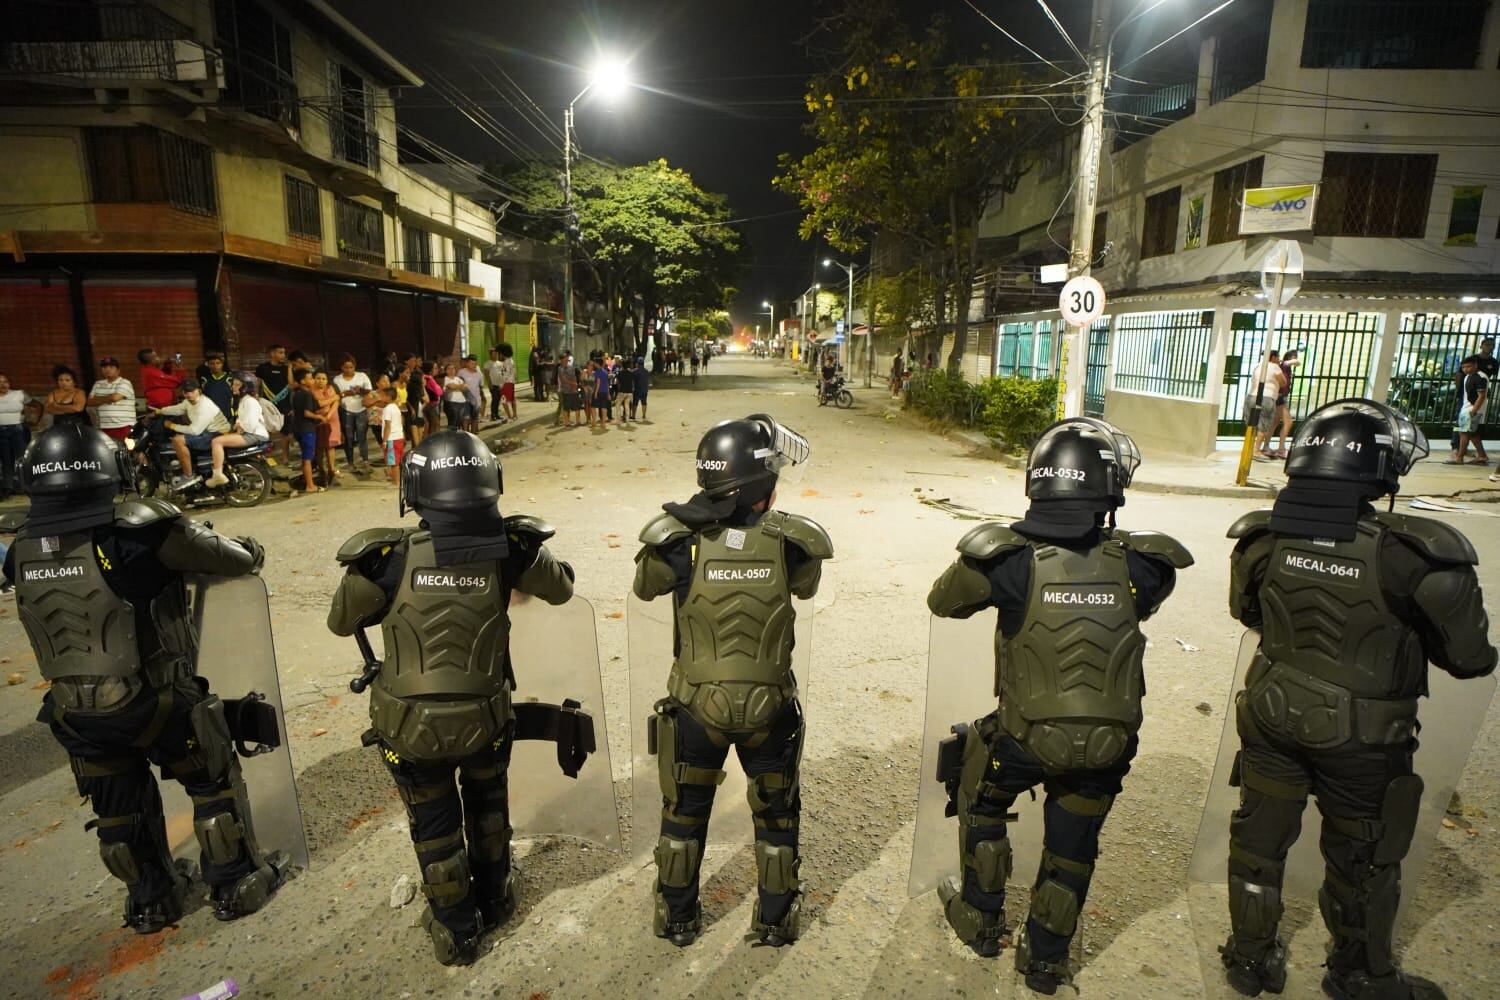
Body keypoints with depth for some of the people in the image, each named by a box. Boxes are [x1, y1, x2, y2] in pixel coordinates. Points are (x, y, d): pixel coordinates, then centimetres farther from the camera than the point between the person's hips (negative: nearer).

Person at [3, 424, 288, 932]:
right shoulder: (140, 531, -22)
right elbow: (240, 558, -14)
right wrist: (249, 548, 9)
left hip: (74, 711, 6)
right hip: (153, 701, -5)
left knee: (118, 809, 24)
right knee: (215, 785, 17)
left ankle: (151, 899, 43)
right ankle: (238, 885, 30)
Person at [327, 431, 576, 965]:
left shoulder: (388, 556, -21)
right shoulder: (509, 549, -18)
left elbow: (341, 621, -2)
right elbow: (561, 588, 2)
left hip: (412, 723, -1)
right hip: (485, 716, 1)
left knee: (435, 825, 23)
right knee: (487, 803, 30)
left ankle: (457, 932, 42)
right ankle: (494, 899, 51)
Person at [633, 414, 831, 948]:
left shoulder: (679, 540, -19)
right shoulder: (792, 541, -19)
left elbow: (644, 587, 2)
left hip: (696, 704, 1)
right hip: (770, 706, 0)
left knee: (685, 811, 24)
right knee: (777, 813, 24)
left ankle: (677, 918, 42)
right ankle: (775, 919, 41)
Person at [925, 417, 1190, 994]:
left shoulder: (1008, 559, -21)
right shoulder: (1140, 566, -15)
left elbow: (942, 602, -3)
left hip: (1026, 736, -2)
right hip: (1108, 745, 2)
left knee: (981, 799, 29)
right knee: (1072, 848, 25)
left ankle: (980, 920, 44)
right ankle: (1045, 960, 46)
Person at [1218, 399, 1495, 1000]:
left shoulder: (1261, 539, -14)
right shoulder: (1416, 557, -25)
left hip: (1272, 716, 3)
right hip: (1362, 737, -2)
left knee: (1259, 837, 20)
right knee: (1362, 858, 21)